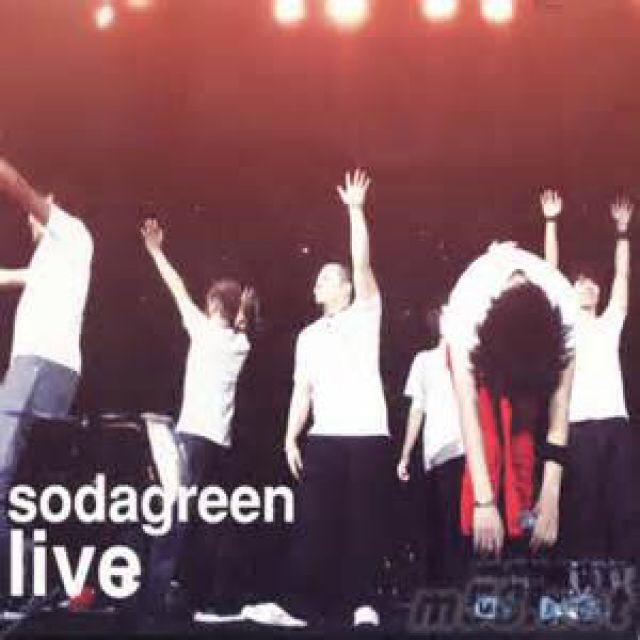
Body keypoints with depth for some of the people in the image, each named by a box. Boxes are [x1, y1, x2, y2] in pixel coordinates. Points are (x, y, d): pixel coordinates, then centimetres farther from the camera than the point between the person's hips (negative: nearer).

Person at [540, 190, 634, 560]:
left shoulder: (610, 324, 25)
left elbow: (623, 275, 24)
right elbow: (552, 270, 13)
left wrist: (622, 230, 21)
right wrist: (552, 221, 10)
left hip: (616, 420, 3)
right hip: (578, 423, -3)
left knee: (622, 506, -2)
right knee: (583, 506, -6)